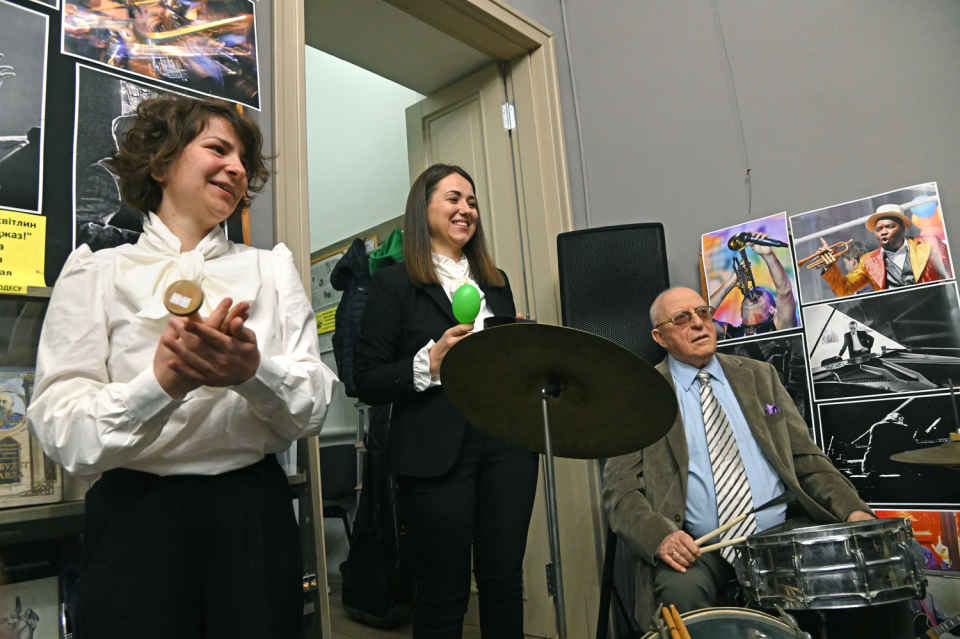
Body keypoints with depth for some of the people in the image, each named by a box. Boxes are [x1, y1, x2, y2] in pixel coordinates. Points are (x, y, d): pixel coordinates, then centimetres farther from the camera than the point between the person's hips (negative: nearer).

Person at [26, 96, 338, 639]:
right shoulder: (97, 272, 1)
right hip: (137, 517, -2)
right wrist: (161, 381, -28)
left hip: (255, 516, 3)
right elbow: (62, 433, -10)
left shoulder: (272, 268, 7)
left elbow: (315, 406, -4)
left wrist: (254, 371, -24)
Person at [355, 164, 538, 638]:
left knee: (505, 577, 11)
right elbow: (368, 384, -5)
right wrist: (430, 362, -17)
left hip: (505, 443, 5)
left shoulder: (496, 282, 16)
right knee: (442, 592, 6)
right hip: (436, 454, -4)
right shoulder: (393, 284, 0)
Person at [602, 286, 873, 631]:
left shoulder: (759, 376, 15)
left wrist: (852, 509, -2)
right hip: (697, 548, -3)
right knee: (681, 590, -33)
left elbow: (806, 456, 15)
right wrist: (661, 534, -23)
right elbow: (620, 489, -4)